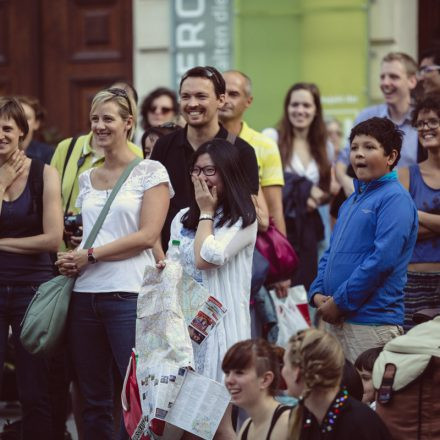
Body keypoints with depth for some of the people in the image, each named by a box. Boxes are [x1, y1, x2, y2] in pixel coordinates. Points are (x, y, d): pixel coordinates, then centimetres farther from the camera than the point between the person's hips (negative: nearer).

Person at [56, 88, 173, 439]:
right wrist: (71, 259, -1)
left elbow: (147, 236, -9)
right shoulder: (87, 179, 16)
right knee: (94, 399, 7)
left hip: (129, 295, -5)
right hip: (85, 295, 5)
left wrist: (90, 255, -10)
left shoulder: (150, 172, 0)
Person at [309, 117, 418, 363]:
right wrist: (318, 293, 4)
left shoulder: (395, 199, -9)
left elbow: (383, 259, -19)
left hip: (373, 322, -8)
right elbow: (331, 254, 23)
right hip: (337, 320, 9)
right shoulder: (351, 202, 19)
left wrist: (340, 301, -16)